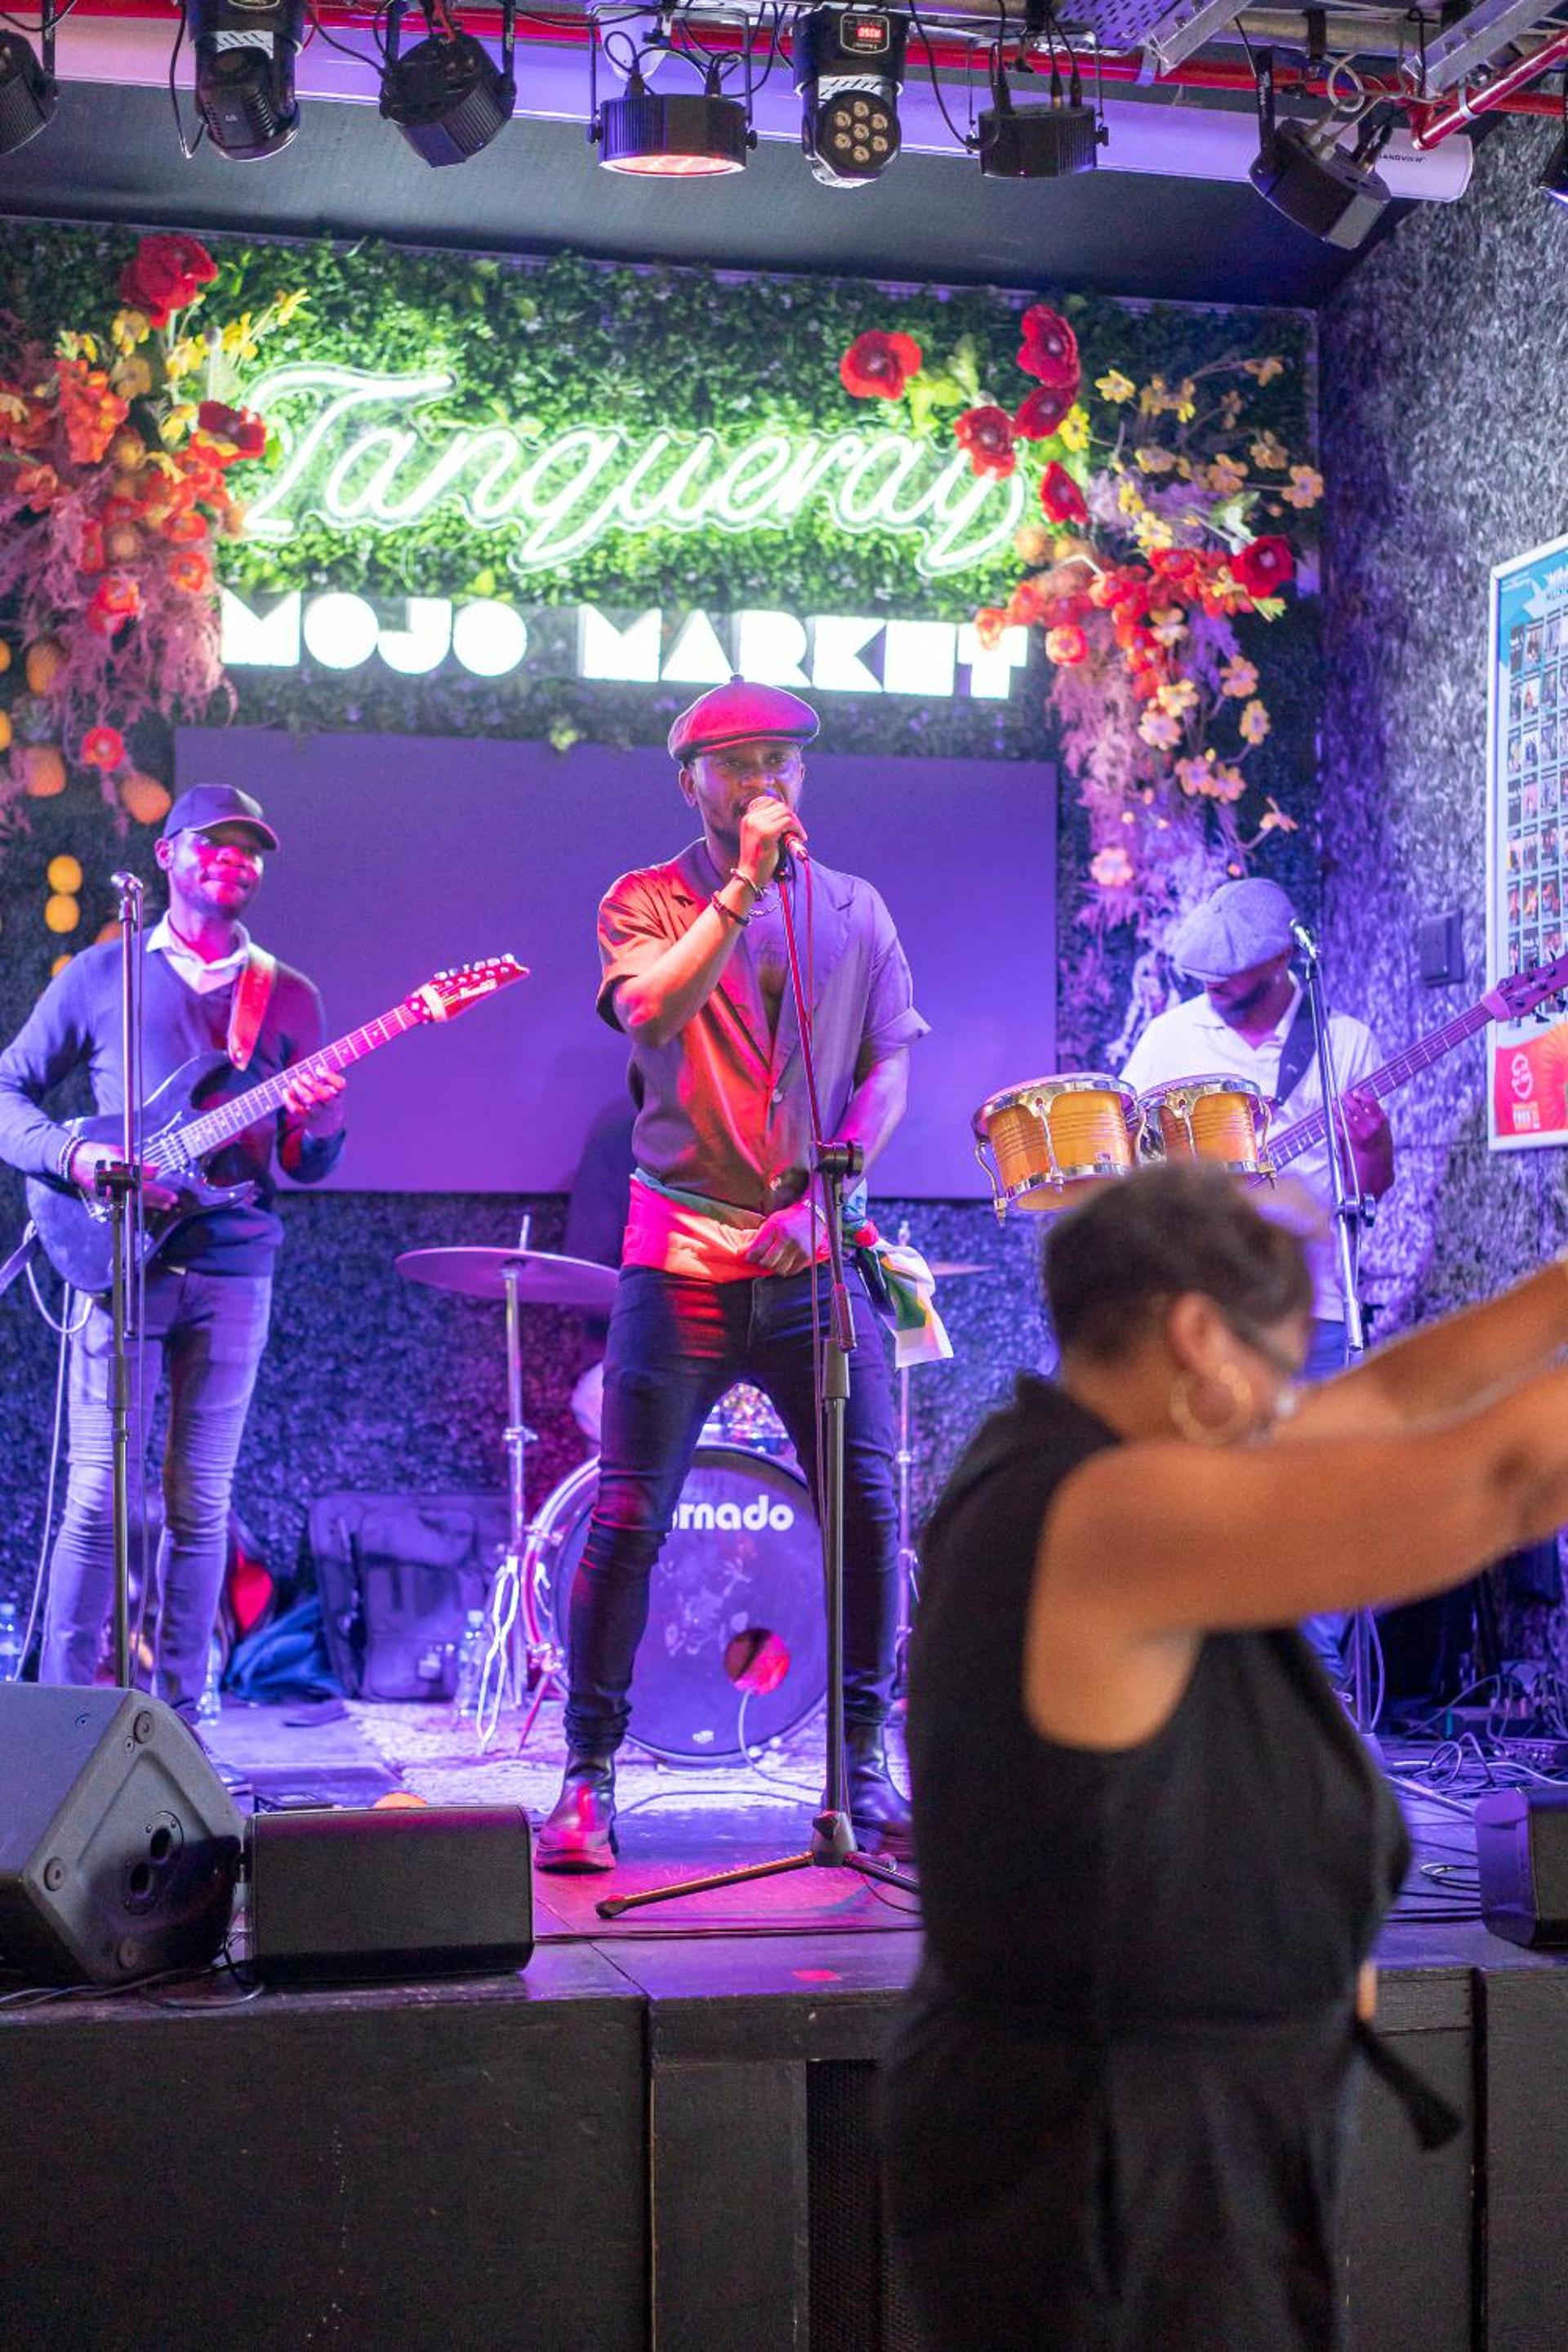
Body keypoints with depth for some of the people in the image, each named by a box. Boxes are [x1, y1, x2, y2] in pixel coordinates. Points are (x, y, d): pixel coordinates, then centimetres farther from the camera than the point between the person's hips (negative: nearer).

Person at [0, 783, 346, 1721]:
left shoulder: (288, 999, 14)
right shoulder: (100, 975, 8)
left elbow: (309, 1167, 13)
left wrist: (320, 1121, -11)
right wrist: (76, 1156, -11)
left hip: (233, 1269, 2)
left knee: (202, 1507, 2)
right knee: (100, 1498, -7)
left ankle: (178, 1714, 8)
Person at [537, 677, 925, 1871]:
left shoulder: (857, 911, 13)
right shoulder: (647, 902, 4)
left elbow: (887, 1073, 8)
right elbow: (651, 1012, -16)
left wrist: (822, 1199, -6)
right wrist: (743, 885, -17)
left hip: (815, 1257, 2)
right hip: (683, 1254, -2)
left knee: (871, 1506, -3)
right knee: (628, 1519, -4)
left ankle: (865, 1769, 12)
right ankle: (588, 1779, 8)